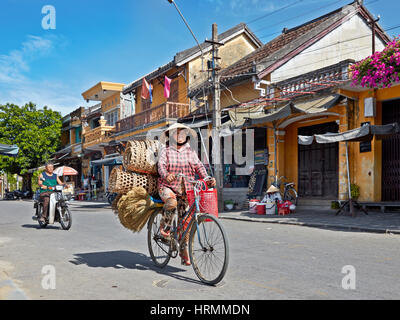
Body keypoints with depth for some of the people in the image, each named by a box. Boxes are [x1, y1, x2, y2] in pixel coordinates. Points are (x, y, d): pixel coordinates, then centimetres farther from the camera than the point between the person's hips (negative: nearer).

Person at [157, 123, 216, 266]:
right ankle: (165, 226, -8)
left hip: (185, 189, 3)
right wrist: (166, 175, -34)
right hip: (167, 186, -3)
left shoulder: (190, 152, 12)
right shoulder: (166, 151, 5)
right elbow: (161, 165, -11)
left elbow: (199, 166, 2)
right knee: (171, 203, -36)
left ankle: (184, 250, 11)